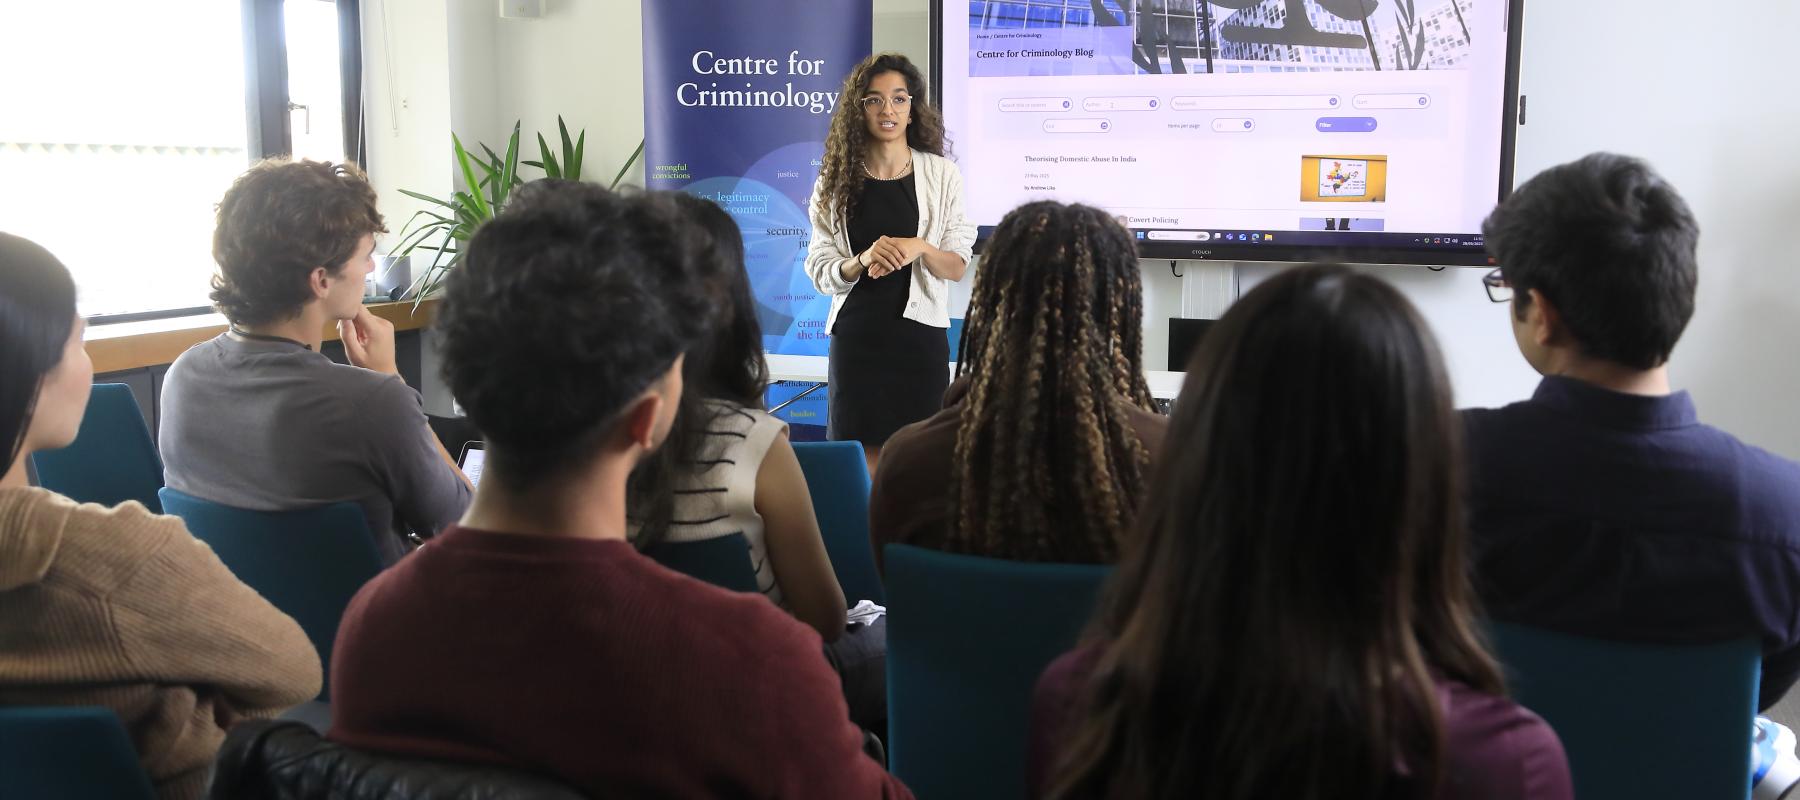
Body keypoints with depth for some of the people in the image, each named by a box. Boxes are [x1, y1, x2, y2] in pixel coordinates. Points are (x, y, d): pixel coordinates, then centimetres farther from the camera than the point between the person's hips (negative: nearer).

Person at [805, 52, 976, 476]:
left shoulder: (942, 175, 1)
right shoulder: (835, 180, 3)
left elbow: (957, 266, 1)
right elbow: (819, 269, 0)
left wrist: (920, 248, -19)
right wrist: (862, 261, -20)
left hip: (919, 334, 0)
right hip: (856, 334, 1)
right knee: (861, 460, 4)